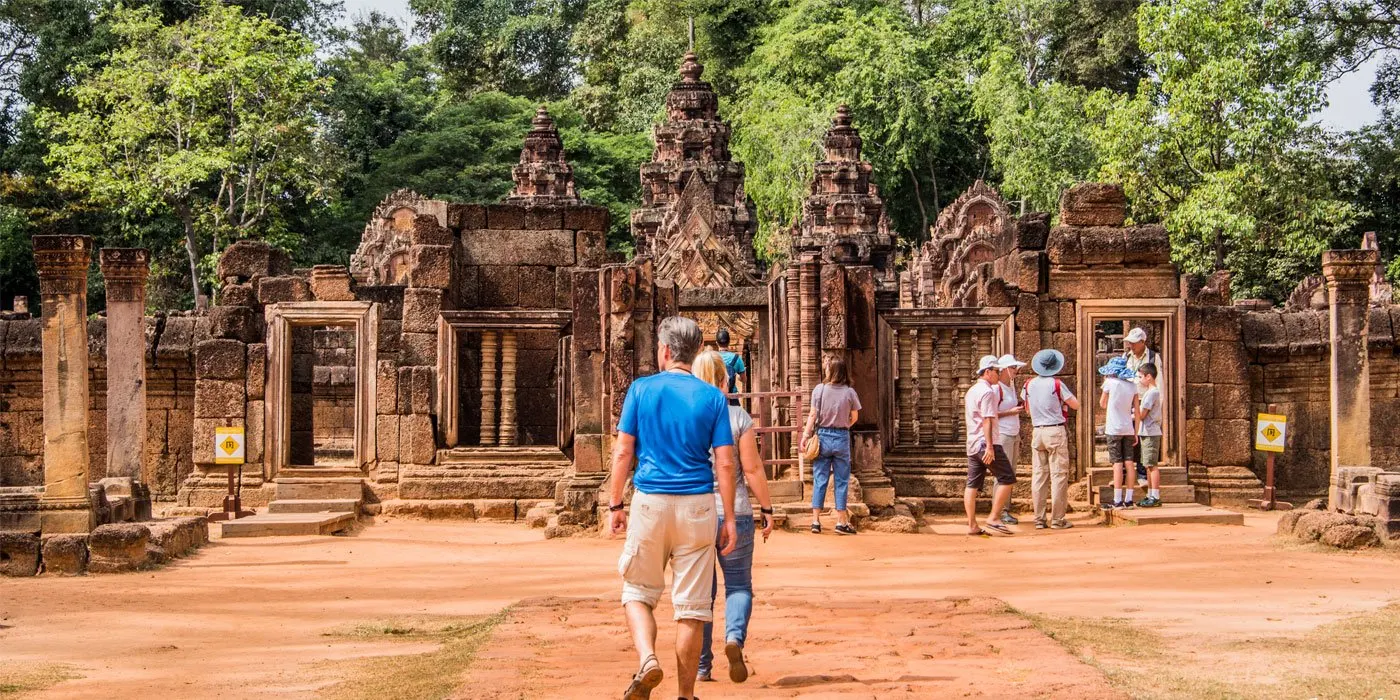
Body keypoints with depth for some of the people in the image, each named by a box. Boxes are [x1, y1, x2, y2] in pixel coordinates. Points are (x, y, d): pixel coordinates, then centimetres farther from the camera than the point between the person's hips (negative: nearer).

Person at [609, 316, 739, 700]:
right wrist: (730, 519, 4)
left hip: (650, 502, -1)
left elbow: (622, 451, -1)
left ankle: (647, 659, -12)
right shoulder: (712, 397, 1)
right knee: (691, 604, 6)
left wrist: (615, 504, 7)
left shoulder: (641, 389, 0)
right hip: (697, 507, 1)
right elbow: (725, 463, -1)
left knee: (638, 593, 13)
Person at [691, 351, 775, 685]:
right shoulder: (738, 416, -5)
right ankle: (735, 637, -17)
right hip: (733, 512, -1)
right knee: (738, 584, 10)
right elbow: (753, 470, -7)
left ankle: (702, 665, 11)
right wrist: (767, 508, 3)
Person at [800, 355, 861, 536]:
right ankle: (841, 522, 6)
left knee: (820, 480, 6)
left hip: (822, 436, 0)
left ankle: (816, 521, 5)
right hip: (842, 438, 0)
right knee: (841, 481, 6)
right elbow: (854, 418, 4)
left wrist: (805, 435, 0)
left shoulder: (819, 389, -6)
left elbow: (813, 415, -6)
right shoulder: (849, 392, -4)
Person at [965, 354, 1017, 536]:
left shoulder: (971, 391, 19)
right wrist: (990, 446, -22)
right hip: (985, 443, -10)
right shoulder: (987, 391, -12)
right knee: (1007, 478, -5)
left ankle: (972, 525, 4)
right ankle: (993, 519, -9)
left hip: (972, 444, 10)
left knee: (973, 484, 6)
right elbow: (987, 420, -18)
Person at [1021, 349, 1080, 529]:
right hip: (1056, 431, -5)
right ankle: (1057, 519, -4)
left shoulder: (1029, 385, 6)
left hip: (1037, 431, 5)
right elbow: (1075, 405, -3)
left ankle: (1039, 519, 5)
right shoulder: (1056, 384, -9)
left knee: (1039, 475, 6)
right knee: (1059, 475, -2)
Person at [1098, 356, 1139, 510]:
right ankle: (1128, 499, 7)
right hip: (1128, 429, 4)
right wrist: (1136, 432, 11)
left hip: (1114, 429, -4)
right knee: (1129, 463, 5)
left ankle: (1117, 500, -7)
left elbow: (1102, 404, 6)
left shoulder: (1110, 383, -7)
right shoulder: (1132, 386, 6)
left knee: (1117, 463, -6)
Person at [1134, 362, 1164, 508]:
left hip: (1150, 433, -10)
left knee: (1152, 465, -10)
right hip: (1147, 433, 10)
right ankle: (1150, 495, 17)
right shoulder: (1150, 392, 17)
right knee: (1149, 466, 13)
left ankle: (1155, 497, -11)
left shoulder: (1152, 392, -14)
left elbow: (1141, 415, -15)